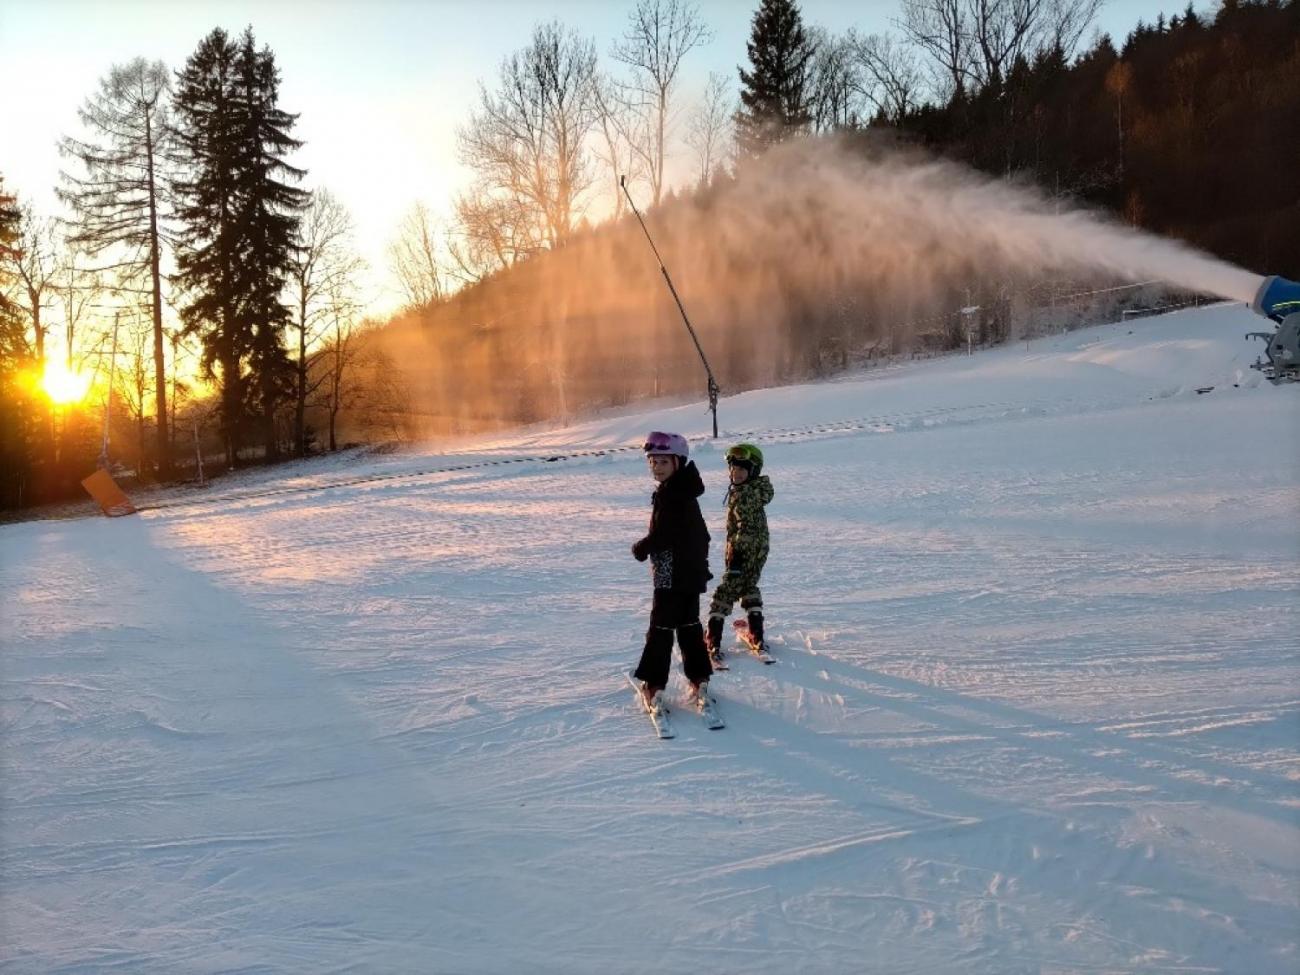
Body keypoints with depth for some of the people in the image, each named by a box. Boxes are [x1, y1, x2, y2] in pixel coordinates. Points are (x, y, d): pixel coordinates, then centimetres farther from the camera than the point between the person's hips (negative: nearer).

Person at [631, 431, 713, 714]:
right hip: (692, 573, 9)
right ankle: (699, 677, 20)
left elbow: (661, 535, -23)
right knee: (688, 625, 15)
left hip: (672, 576, -9)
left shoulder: (670, 494, -19)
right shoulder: (685, 493, 11)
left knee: (661, 627, -1)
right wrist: (700, 561, 26)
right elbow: (702, 534, 18)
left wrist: (640, 549, -6)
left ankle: (654, 684, 4)